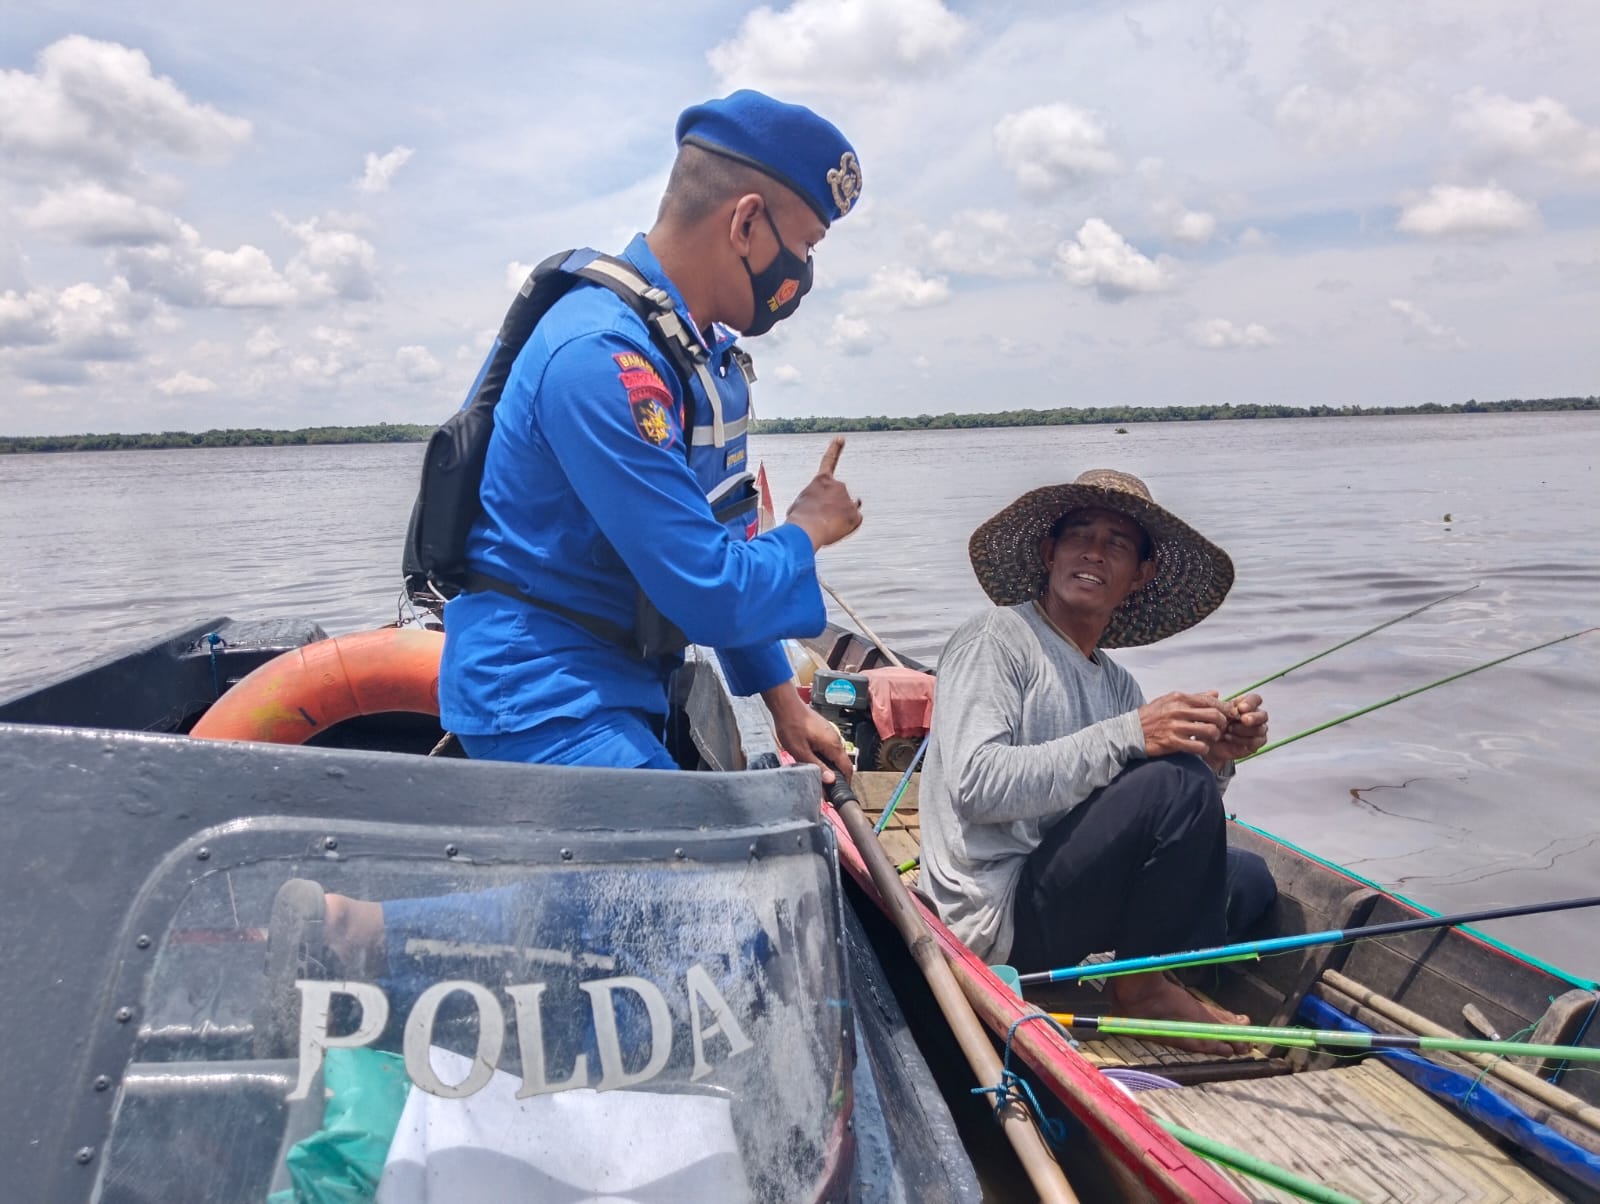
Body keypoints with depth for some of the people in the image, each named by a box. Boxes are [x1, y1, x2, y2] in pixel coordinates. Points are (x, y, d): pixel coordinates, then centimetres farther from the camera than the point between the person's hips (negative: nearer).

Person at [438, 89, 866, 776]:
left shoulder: (710, 353, 7)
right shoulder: (600, 358, -25)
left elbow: (718, 544, 14)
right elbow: (712, 597, -27)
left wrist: (784, 702, 10)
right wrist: (809, 529, -7)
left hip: (621, 693, 9)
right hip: (541, 698, -9)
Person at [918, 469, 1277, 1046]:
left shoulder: (1118, 684, 16)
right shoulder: (996, 639, -8)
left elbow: (1151, 829, 11)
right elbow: (977, 784, -23)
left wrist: (1213, 761, -7)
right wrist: (1127, 735, -26)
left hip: (1061, 899, 9)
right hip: (1002, 914, -9)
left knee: (1247, 877, 14)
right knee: (1175, 778, -22)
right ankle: (1144, 988, -3)